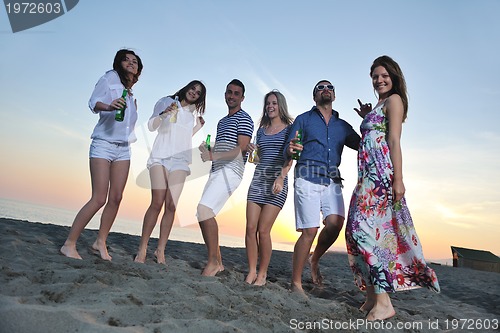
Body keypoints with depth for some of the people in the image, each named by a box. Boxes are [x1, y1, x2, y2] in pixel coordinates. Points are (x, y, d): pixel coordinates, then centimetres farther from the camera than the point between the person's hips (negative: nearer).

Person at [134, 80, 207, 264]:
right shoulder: (166, 101, 12)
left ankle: (160, 249, 2)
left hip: (180, 161, 3)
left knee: (171, 206, -6)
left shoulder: (193, 113, 21)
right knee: (157, 203, -15)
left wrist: (199, 126, 13)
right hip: (160, 157, -3)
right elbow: (151, 126, 5)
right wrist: (163, 114, -12)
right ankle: (142, 249, -5)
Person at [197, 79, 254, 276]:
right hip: (216, 171, 9)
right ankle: (217, 262, 14)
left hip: (230, 171, -9)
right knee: (204, 213, 4)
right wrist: (207, 150, 8)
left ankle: (213, 261, -13)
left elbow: (241, 149, -14)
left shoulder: (244, 119, -2)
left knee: (204, 209, -23)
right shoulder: (222, 121, 26)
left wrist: (213, 156, -22)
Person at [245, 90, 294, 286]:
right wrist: (251, 150, 3)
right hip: (258, 180, 5)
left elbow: (290, 157, -5)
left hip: (277, 182, -4)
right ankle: (251, 271, 10)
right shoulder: (261, 130, 18)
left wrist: (281, 177, -19)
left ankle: (262, 273, 7)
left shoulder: (289, 129, 4)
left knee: (263, 230, -8)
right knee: (251, 228, -2)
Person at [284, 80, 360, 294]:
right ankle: (296, 284, 4)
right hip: (307, 179, -3)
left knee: (335, 223, -17)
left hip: (332, 181, 4)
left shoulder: (343, 126, 21)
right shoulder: (303, 119, 12)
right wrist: (291, 149, -20)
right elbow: (287, 153, 5)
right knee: (309, 231, -10)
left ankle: (315, 260, 12)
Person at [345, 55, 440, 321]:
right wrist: (366, 118, 20)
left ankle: (384, 302, -11)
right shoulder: (379, 105, 26)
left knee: (367, 229, -17)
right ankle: (372, 296, 13)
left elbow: (394, 141, -11)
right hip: (368, 173, 9)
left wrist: (398, 179, -18)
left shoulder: (394, 99, 2)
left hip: (381, 172, -9)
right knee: (357, 230, 5)